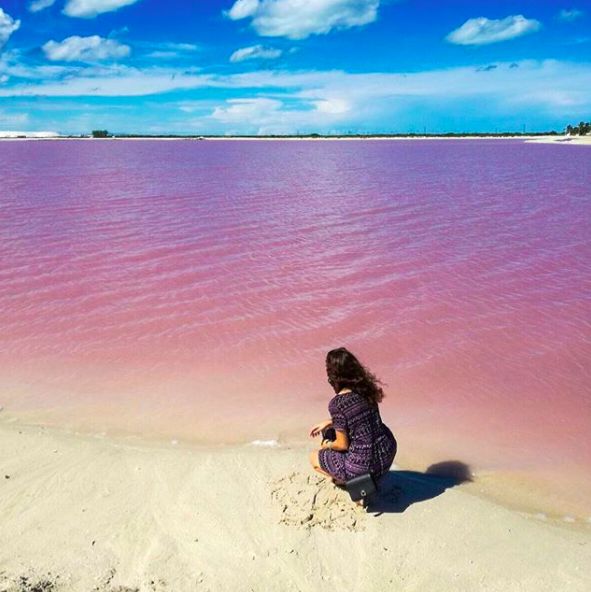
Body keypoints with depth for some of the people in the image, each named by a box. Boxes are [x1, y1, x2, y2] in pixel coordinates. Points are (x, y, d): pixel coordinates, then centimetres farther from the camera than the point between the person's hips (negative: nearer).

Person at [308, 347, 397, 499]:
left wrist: (327, 445, 8)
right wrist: (328, 423, 21)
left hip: (365, 464, -6)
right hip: (387, 452, 6)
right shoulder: (365, 388, -2)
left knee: (314, 457, 19)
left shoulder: (337, 403, -21)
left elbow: (342, 445, -13)